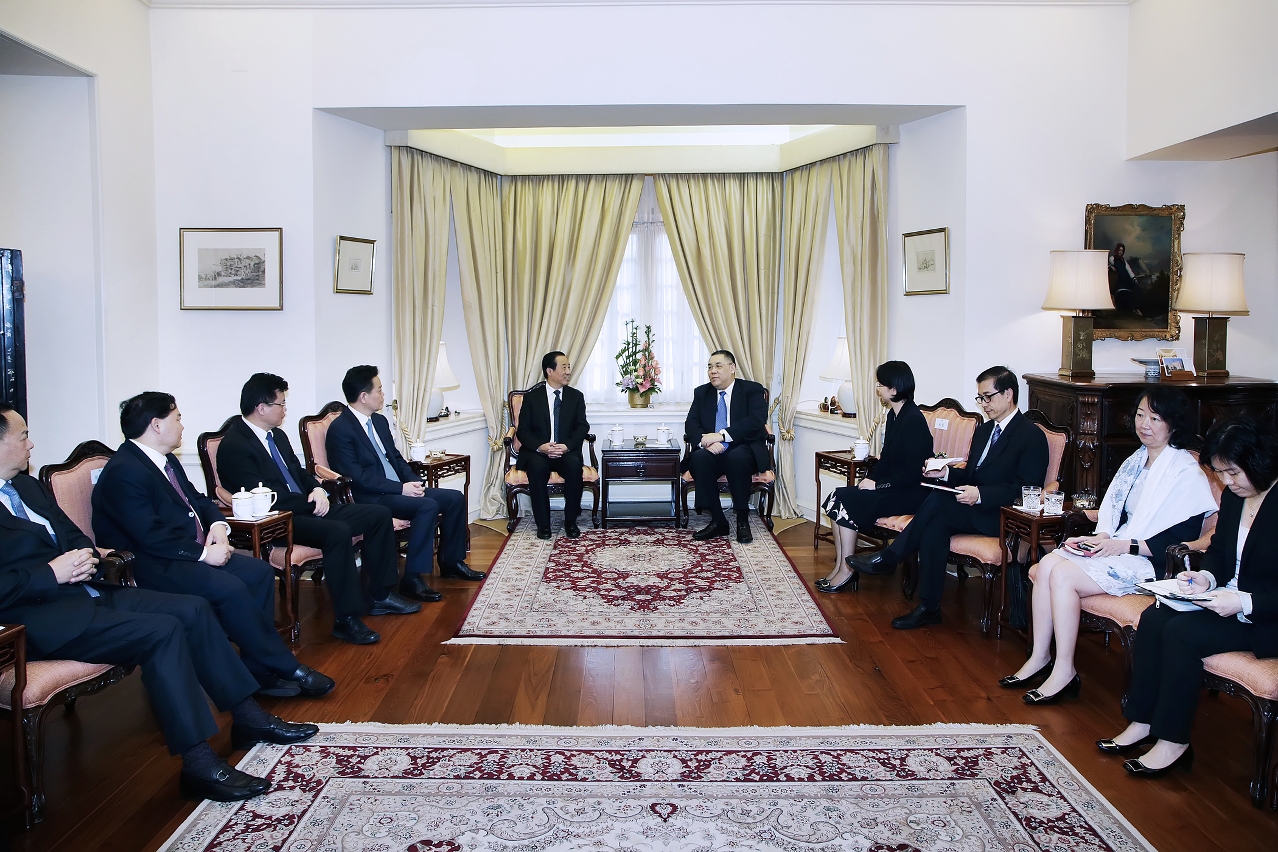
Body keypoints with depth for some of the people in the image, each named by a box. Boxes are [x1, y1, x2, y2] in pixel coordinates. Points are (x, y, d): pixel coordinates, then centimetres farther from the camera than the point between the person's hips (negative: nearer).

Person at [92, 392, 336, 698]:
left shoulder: (167, 460, 13)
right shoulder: (123, 472, -17)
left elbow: (197, 500, 21)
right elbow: (151, 536, -24)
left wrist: (218, 524, 0)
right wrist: (203, 553, -20)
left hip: (189, 554, 10)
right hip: (152, 567, -10)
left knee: (260, 572, -5)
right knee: (230, 588, -28)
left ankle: (258, 670, -5)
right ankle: (286, 668, -14)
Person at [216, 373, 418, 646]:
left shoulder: (277, 435, 15)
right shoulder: (234, 446, -13)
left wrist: (317, 490, 0)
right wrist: (311, 503, -16)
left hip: (308, 508, 10)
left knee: (379, 514, -1)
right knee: (337, 531, -36)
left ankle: (380, 596, 6)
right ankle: (346, 619, -27)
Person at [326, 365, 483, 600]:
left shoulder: (380, 421, 14)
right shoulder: (340, 429, -13)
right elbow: (357, 477, -20)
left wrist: (414, 482, 0)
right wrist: (401, 488, -22)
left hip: (400, 488, 9)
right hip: (370, 498, -9)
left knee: (455, 498, -1)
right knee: (428, 505, -30)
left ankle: (451, 562, 13)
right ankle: (412, 579, -25)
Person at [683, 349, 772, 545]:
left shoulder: (753, 390, 2)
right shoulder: (701, 393, 15)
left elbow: (755, 422, -14)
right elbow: (691, 424, 3)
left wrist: (721, 435, -25)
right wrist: (704, 441, -21)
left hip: (744, 450, -3)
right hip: (713, 453, 3)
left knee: (737, 457, -37)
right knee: (699, 457, -31)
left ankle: (743, 521, -23)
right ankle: (717, 521, -22)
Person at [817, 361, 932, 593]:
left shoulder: (913, 420, -18)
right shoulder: (894, 415, 12)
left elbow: (912, 472, -21)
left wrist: (878, 485, -18)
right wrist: (869, 477, 0)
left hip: (909, 493, -9)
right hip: (891, 486, 9)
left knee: (847, 502, -21)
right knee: (837, 497, -9)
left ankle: (847, 570, -11)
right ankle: (840, 566, -9)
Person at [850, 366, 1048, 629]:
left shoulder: (1032, 437, -7)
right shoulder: (984, 430, 19)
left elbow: (1027, 490, -15)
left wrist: (980, 494, -24)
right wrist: (947, 473, 1)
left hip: (1004, 516, -7)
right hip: (976, 508, 7)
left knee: (938, 501, -28)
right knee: (935, 526, -25)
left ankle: (888, 558, -16)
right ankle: (929, 607, -22)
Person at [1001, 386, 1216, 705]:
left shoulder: (1187, 472, -9)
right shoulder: (1136, 461, 16)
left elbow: (1182, 539, -15)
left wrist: (1124, 546, -20)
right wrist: (1101, 536, -4)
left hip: (1147, 560, -7)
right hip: (1116, 548, 8)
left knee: (1062, 574, -26)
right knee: (1045, 566, -17)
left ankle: (1064, 671, -17)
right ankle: (1040, 658, -13)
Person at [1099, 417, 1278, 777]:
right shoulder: (1233, 496, 5)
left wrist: (1245, 602, -30)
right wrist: (1206, 576, -5)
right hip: (1227, 598, 8)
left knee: (1180, 631, -26)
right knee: (1153, 618, -14)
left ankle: (1173, 742, -14)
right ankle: (1142, 722, -8)